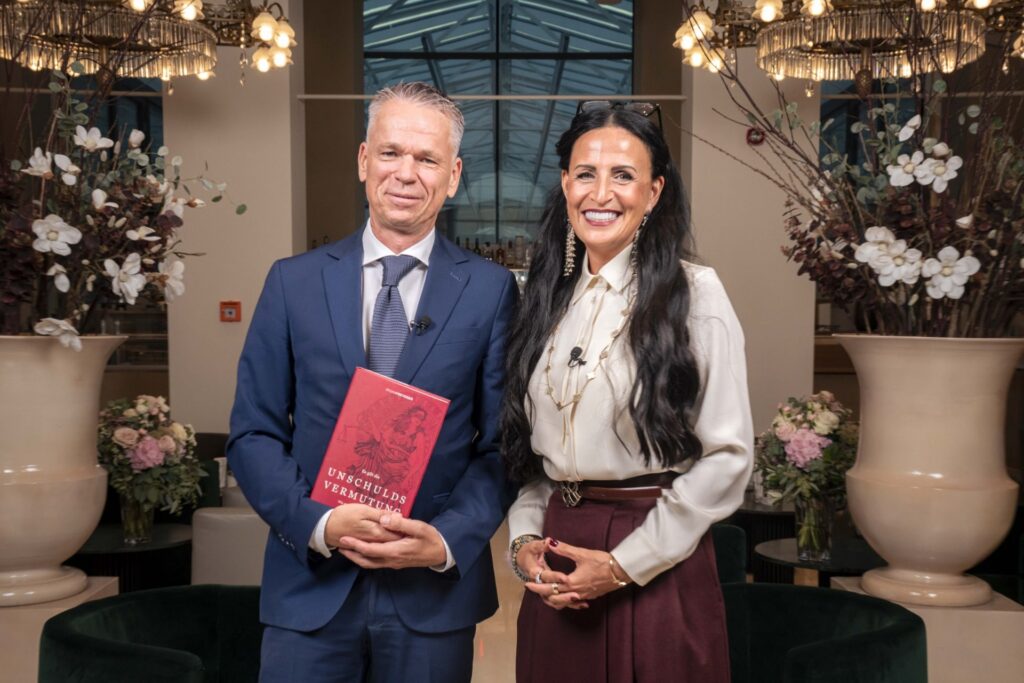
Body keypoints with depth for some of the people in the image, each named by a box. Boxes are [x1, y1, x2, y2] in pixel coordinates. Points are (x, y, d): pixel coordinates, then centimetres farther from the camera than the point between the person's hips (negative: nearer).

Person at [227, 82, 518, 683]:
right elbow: (253, 433, 1)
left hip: (436, 591, 0)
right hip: (310, 586, 1)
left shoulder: (491, 290, -2)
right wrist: (320, 524, -13)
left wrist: (447, 542, -14)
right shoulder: (294, 282, 2)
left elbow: (505, 444, -1)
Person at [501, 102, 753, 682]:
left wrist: (626, 564, -12)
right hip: (558, 563, 5)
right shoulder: (548, 297, 6)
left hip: (657, 569, -4)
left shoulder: (694, 292, -9)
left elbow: (728, 456, -11)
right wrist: (525, 540, -3)